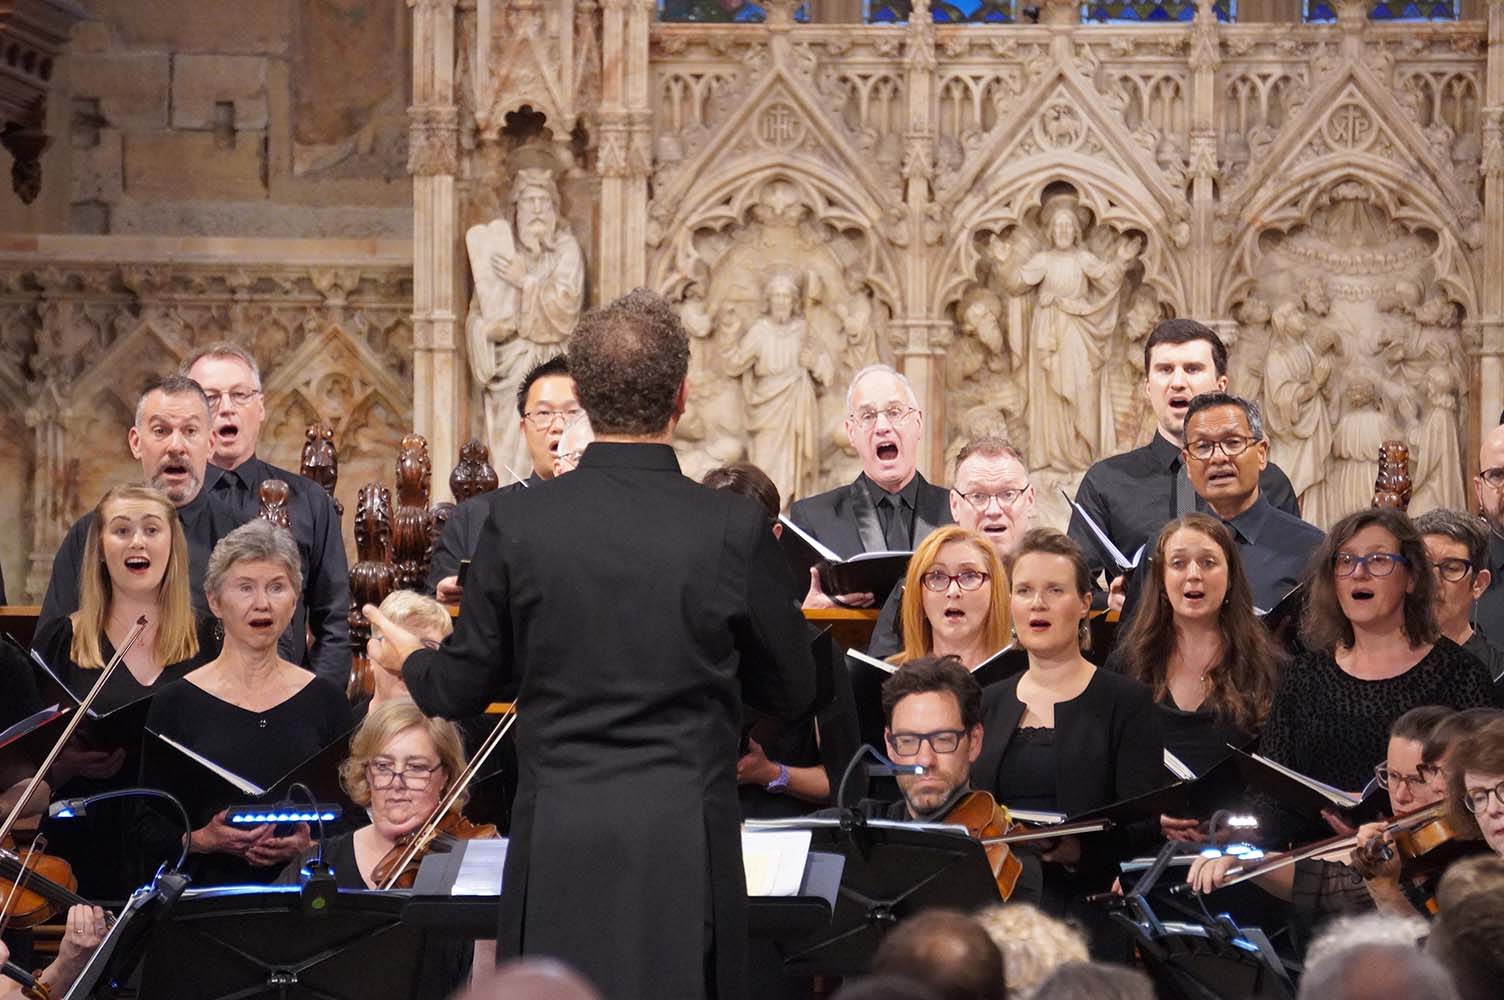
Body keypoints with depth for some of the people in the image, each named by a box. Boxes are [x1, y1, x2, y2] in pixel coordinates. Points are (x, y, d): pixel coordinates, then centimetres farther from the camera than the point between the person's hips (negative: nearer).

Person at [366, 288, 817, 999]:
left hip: (556, 853, 1)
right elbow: (792, 693, 4)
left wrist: (408, 659, 29)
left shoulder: (517, 523, -5)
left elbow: (464, 686, 6)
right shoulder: (734, 530, -8)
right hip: (686, 850, -1)